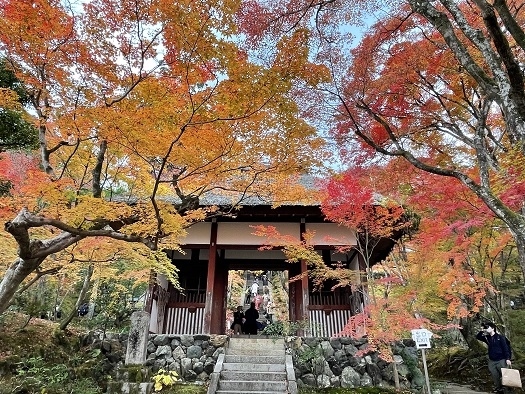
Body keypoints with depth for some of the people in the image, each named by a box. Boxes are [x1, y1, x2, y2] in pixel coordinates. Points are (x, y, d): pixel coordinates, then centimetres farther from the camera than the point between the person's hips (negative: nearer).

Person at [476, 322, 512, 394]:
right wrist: (482, 331, -5)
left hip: (501, 360, -5)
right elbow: (477, 337, 9)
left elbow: (505, 348, -8)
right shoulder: (487, 338, 7)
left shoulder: (500, 337, -7)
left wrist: (508, 359, -15)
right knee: (495, 377, 9)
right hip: (491, 361, 5)